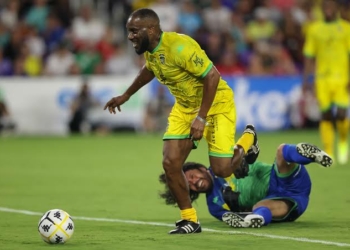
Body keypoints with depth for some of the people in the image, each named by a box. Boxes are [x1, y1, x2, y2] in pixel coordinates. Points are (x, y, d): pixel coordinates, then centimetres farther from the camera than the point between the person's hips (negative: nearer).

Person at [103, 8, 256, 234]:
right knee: (170, 163, -7)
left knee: (221, 170, -8)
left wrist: (201, 117, -29)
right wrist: (126, 95, 26)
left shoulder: (180, 47, -31)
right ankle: (190, 220, 7)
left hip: (215, 104, -7)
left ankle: (247, 142, 25)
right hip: (185, 106, 7)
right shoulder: (149, 50, -5)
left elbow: (212, 76, -30)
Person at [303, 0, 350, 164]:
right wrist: (306, 79, 7)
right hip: (322, 79, 2)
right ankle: (328, 153, 3)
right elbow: (309, 56, 12)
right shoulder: (314, 29, 9)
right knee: (325, 115, -3)